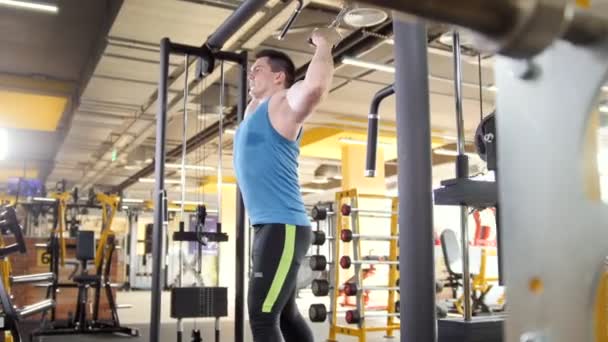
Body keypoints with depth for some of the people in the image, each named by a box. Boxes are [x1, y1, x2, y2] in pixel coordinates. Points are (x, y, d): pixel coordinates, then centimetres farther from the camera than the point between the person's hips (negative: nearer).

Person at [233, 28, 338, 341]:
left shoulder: (283, 104, -6)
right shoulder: (256, 110, 20)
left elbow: (315, 86, -28)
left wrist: (324, 45, -15)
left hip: (284, 228, -10)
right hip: (269, 227, 10)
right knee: (285, 315, 15)